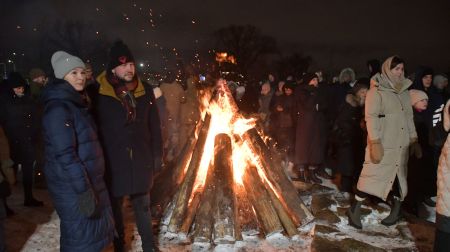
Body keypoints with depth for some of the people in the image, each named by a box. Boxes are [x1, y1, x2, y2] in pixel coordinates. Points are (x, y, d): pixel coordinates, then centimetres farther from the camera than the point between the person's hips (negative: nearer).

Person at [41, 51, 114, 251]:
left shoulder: (76, 103, 12)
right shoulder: (57, 108, -18)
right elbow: (65, 154, -24)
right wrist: (83, 190, -25)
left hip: (88, 180, 9)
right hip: (72, 186, -9)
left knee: (95, 230, 20)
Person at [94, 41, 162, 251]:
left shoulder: (145, 91, 0)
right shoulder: (99, 93, -10)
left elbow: (154, 127, 4)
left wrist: (157, 155, 3)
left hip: (141, 159, 3)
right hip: (113, 161, -2)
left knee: (143, 205, 17)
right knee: (115, 206, 15)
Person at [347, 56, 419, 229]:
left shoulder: (404, 92, 13)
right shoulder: (377, 91, -6)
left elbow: (409, 117, 19)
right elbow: (371, 117, -13)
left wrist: (414, 140, 15)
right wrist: (375, 142, -20)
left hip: (401, 145, 6)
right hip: (382, 145, -6)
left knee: (400, 177, 10)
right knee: (372, 176, -6)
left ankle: (396, 211, 25)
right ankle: (355, 210, 6)